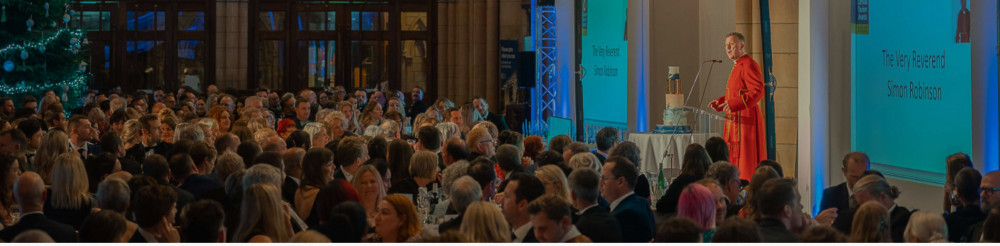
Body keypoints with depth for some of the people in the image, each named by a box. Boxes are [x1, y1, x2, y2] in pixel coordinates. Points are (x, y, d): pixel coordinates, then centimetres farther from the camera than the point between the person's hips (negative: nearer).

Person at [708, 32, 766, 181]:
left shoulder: (749, 65, -13)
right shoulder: (737, 66, 18)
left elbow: (758, 91, -23)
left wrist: (734, 104, -30)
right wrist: (720, 102, 13)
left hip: (745, 121, -10)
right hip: (735, 121, 10)